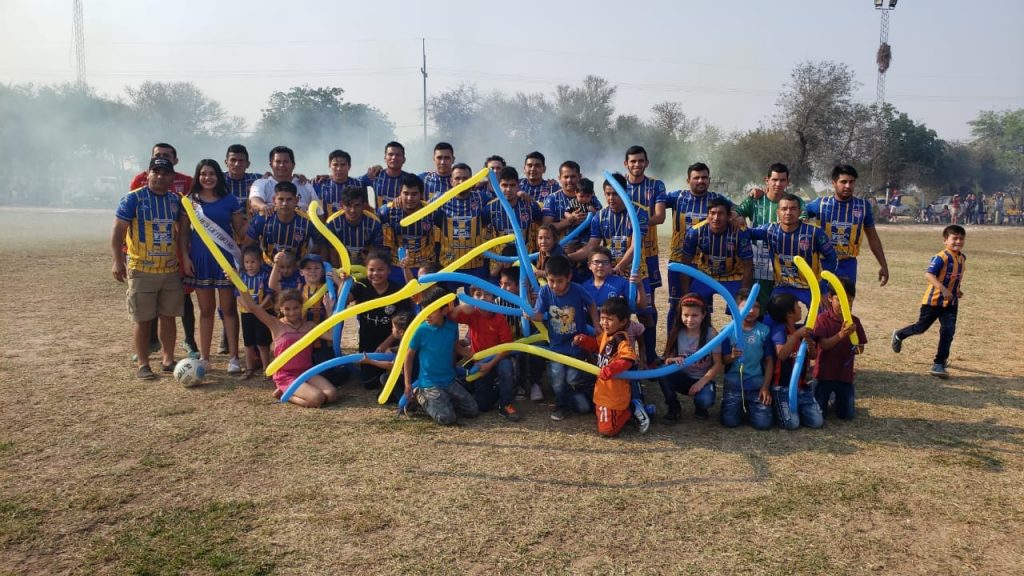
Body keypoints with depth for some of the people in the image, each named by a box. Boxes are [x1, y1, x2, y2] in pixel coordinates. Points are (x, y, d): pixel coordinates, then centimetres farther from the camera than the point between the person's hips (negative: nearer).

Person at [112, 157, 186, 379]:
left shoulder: (176, 200, 9)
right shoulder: (133, 199, -5)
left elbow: (183, 230, 18)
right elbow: (118, 231, -8)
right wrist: (118, 261, -16)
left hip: (171, 270, 4)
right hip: (141, 270, -4)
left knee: (168, 317, 10)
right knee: (143, 320, 2)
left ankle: (168, 359, 22)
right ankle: (142, 364, 12)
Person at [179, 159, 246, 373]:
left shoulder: (229, 200, 4)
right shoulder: (189, 200, 6)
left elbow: (240, 230, 4)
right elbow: (183, 232, 6)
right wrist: (185, 257, -3)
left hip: (225, 258, -1)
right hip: (200, 259, 1)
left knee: (228, 309, 1)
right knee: (206, 310, 8)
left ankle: (233, 358, 5)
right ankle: (204, 358, 16)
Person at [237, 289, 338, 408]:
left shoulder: (309, 326, 7)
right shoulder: (276, 325, -2)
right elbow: (251, 307, -12)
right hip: (286, 375, -4)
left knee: (332, 395, -21)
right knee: (317, 399, -27)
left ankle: (297, 392, 3)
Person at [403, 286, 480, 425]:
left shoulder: (453, 327, -3)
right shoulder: (421, 330, -14)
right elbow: (409, 356, -4)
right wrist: (408, 384, -3)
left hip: (450, 381, 5)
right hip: (430, 383, -5)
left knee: (473, 411, -2)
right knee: (447, 418, -20)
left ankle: (445, 400, 17)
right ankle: (421, 396, 5)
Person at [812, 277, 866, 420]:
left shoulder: (854, 321, 3)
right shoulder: (822, 319, -10)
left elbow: (860, 348, 6)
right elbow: (823, 344, -20)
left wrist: (857, 349, -19)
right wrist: (841, 335, -35)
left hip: (845, 374, 3)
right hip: (825, 373, -3)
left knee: (847, 415, 3)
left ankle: (837, 399, 35)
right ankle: (825, 399, 31)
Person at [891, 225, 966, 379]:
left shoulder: (962, 258, 6)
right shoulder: (941, 257, -20)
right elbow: (928, 274, -32)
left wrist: (957, 290, 12)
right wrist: (943, 289, -40)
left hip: (951, 303, 6)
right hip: (933, 300, -6)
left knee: (948, 331, -2)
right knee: (921, 327, 7)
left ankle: (939, 364, 4)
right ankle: (899, 335, 37)